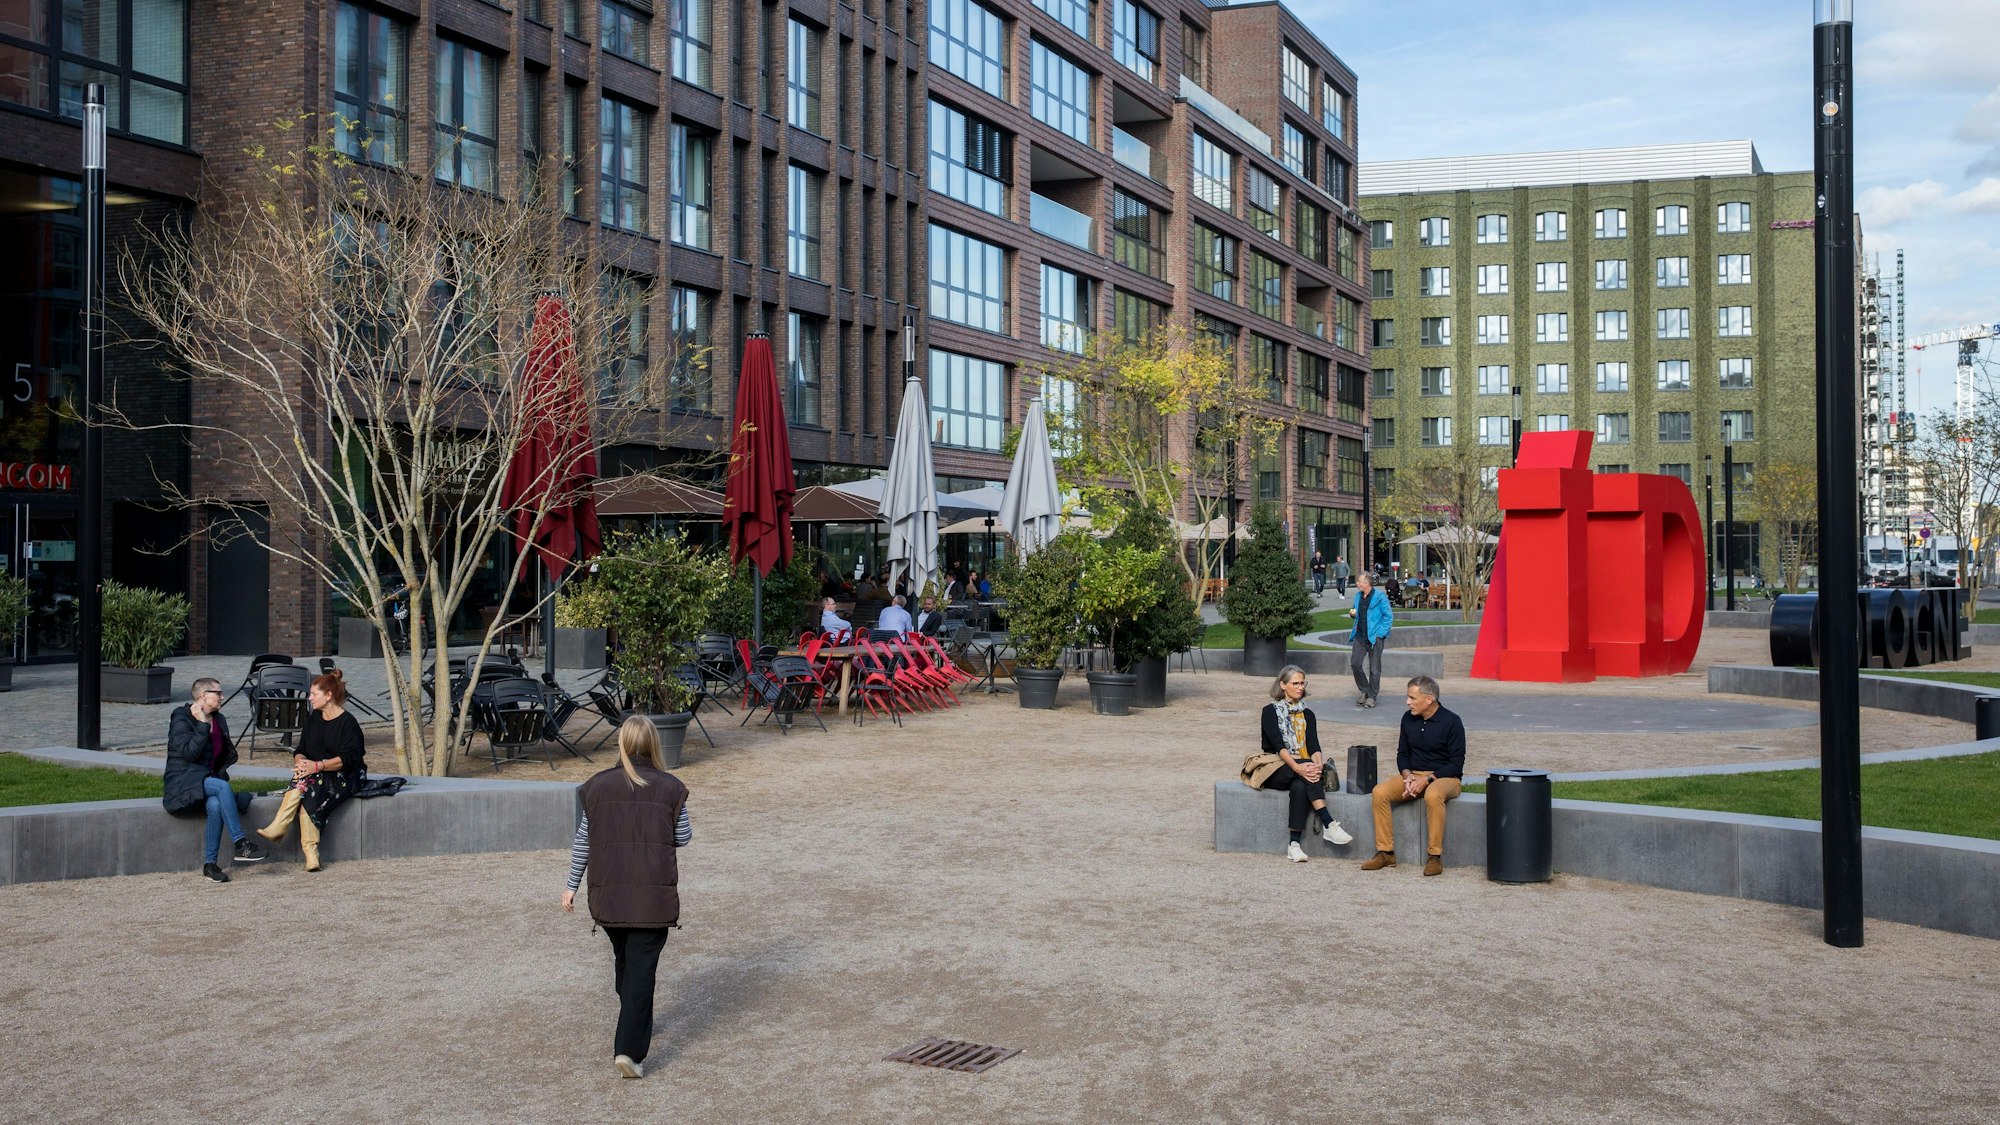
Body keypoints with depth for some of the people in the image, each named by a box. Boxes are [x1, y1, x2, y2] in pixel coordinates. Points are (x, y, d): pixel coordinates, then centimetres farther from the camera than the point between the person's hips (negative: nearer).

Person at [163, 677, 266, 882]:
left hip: (207, 779, 5)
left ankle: (210, 864, -27)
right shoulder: (181, 719, -6)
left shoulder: (218, 720, 14)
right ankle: (241, 845, -33)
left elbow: (227, 754, 25)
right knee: (222, 787, -35)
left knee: (215, 805, -32)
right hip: (182, 781, -5)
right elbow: (189, 753, -20)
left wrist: (221, 772, 8)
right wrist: (203, 725, -18)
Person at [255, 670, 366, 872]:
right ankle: (310, 854, -38)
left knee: (305, 782, -33)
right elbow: (301, 750, 12)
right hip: (315, 777, 5)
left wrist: (317, 766, -27)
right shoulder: (313, 719, 14)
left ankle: (278, 827, -35)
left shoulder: (347, 722, -9)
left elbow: (348, 758, -17)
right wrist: (300, 761, -12)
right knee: (305, 795, -30)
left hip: (345, 777, -5)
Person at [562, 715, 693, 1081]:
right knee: (642, 968, -1)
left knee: (623, 959, 22)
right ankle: (629, 1049, -10)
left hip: (608, 893, 3)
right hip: (654, 894, -3)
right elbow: (683, 837, 2)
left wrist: (572, 886, 13)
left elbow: (582, 840, 4)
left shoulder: (598, 786, 0)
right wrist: (688, 827, 25)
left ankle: (638, 1026, 39)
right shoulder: (669, 787, -5)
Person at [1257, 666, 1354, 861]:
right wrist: (1297, 767, -31)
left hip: (1302, 767, 3)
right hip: (1276, 771, -3)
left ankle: (1294, 845, -40)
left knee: (1300, 786, -34)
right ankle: (1329, 825, -43)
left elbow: (1314, 745, 0)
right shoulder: (1270, 712, 2)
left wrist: (1317, 766, -24)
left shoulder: (1307, 715, 16)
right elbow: (1278, 744, -14)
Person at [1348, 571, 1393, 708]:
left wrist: (1380, 633, -14)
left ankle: (1372, 697, 12)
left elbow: (1389, 616, -9)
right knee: (1355, 663, 0)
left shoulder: (1380, 596, -11)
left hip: (1375, 637, -6)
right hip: (1360, 636, 6)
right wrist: (1354, 614, 1)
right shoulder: (1358, 596, 10)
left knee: (1374, 669, 1)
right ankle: (1365, 692, 16)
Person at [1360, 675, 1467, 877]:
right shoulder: (1408, 719, 5)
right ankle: (1385, 852, -15)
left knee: (1432, 795, -40)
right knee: (1380, 792, -20)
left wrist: (1426, 780, -20)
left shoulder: (1451, 722, -11)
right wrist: (1407, 776, -8)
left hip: (1444, 777, -5)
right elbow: (1402, 754, 13)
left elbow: (1456, 764, -12)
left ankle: (1435, 856, -28)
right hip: (1413, 775, 5)